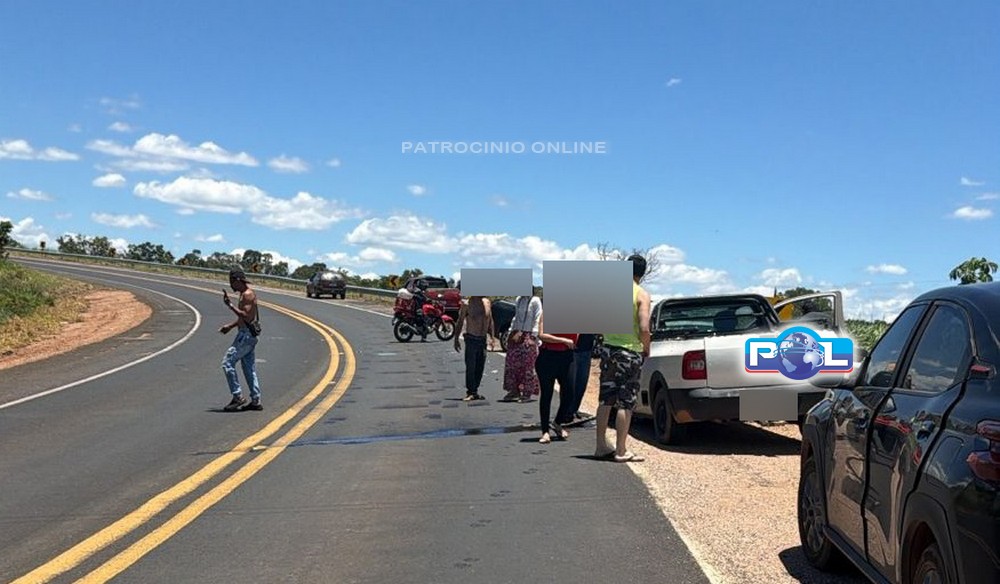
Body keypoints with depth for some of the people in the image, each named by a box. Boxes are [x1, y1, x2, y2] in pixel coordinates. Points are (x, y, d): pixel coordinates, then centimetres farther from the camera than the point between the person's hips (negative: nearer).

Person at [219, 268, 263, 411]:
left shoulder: (247, 294, -16)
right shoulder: (244, 294, 16)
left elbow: (246, 316, -24)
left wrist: (230, 304, -21)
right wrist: (229, 326, 17)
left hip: (246, 335, -10)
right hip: (247, 335, 10)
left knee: (227, 363, -9)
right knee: (249, 368, 12)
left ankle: (238, 397, -6)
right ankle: (256, 401, 15)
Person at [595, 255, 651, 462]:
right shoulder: (642, 295, -10)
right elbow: (644, 328, -18)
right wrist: (646, 349, -2)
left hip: (608, 348, 5)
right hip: (630, 352, -5)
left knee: (606, 400, 12)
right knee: (626, 403, 1)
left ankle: (601, 446, 18)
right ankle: (620, 451, 4)